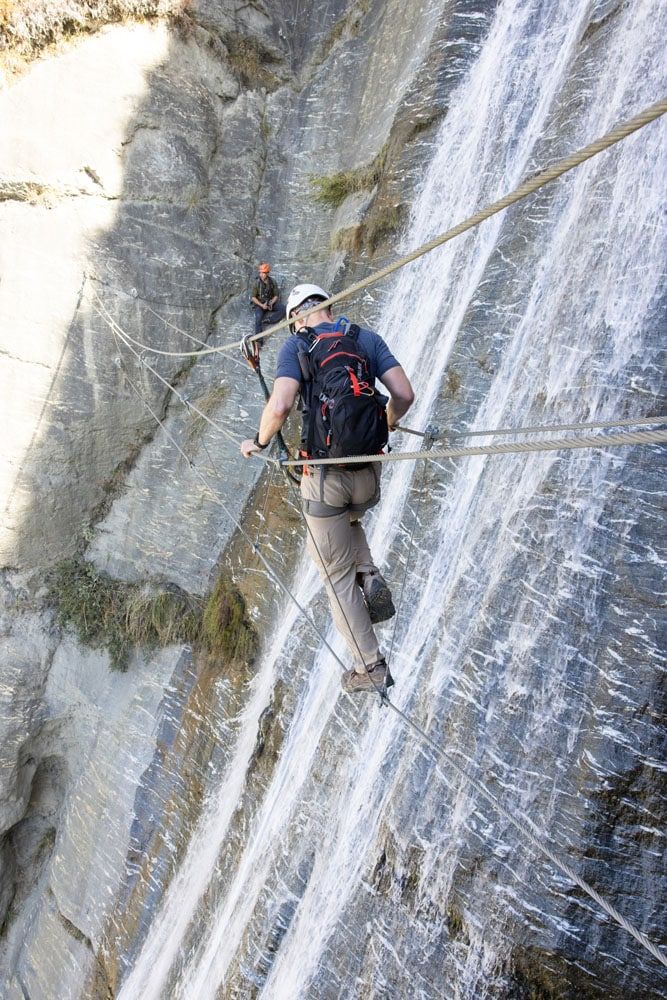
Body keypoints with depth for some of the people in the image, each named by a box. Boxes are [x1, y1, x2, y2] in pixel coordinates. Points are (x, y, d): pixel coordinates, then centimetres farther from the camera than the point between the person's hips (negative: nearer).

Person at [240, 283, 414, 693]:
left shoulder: (296, 345, -3)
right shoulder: (368, 339, 6)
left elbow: (280, 406, -18)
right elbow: (405, 395, -2)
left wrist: (259, 442, 1)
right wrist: (387, 424, 20)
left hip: (326, 475, -4)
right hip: (369, 474, 4)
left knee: (338, 576, 11)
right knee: (348, 521, 38)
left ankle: (371, 667, 13)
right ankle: (371, 577, 13)